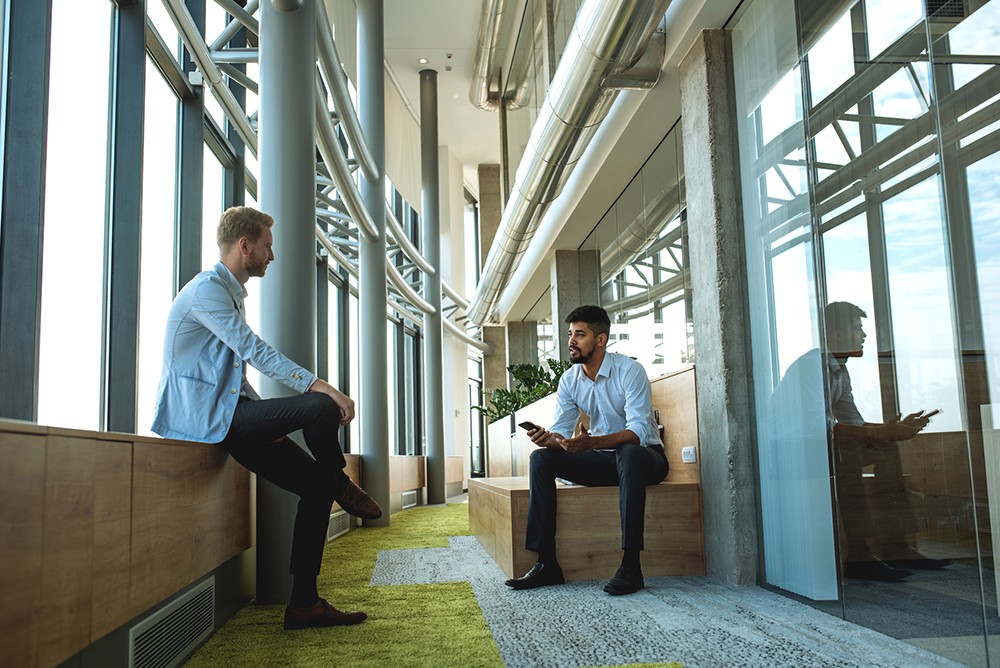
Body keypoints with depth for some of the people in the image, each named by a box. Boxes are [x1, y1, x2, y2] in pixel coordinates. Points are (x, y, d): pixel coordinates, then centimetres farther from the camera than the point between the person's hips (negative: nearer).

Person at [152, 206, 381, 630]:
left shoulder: (230, 293, 23)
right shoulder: (208, 288, -10)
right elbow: (254, 350, -22)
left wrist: (270, 421, 12)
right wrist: (316, 384, -28)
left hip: (225, 416, 10)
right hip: (203, 416, -10)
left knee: (317, 486, 0)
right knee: (322, 407, -26)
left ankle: (304, 605, 4)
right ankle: (340, 485, 4)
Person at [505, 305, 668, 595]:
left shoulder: (629, 370, -18)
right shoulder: (569, 380, 1)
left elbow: (639, 431, -29)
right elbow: (561, 430, -2)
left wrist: (591, 442, -45)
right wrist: (547, 438, -28)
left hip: (644, 455, -5)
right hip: (603, 459, 6)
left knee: (628, 453, -40)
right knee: (540, 459, -15)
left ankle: (631, 564, -37)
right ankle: (546, 563, -19)